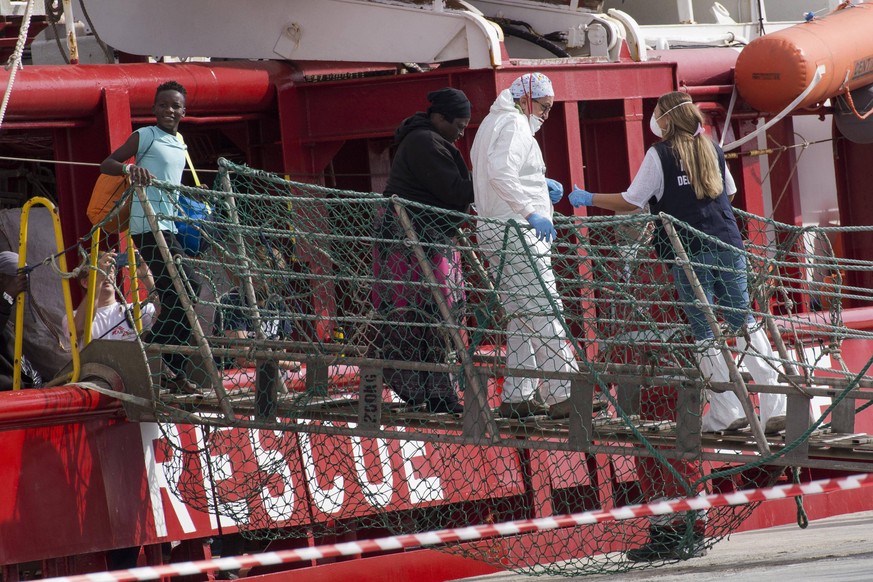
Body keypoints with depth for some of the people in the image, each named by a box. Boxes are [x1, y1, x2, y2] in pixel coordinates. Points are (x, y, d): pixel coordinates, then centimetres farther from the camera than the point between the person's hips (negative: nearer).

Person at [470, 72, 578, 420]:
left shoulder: (495, 123, 24)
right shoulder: (513, 124, -9)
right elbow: (501, 174, -23)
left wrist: (541, 191, 18)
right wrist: (531, 211, -26)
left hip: (497, 231, 11)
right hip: (514, 232, -11)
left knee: (521, 316, 12)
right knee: (545, 312, -13)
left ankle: (516, 397, 11)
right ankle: (562, 395, -16)